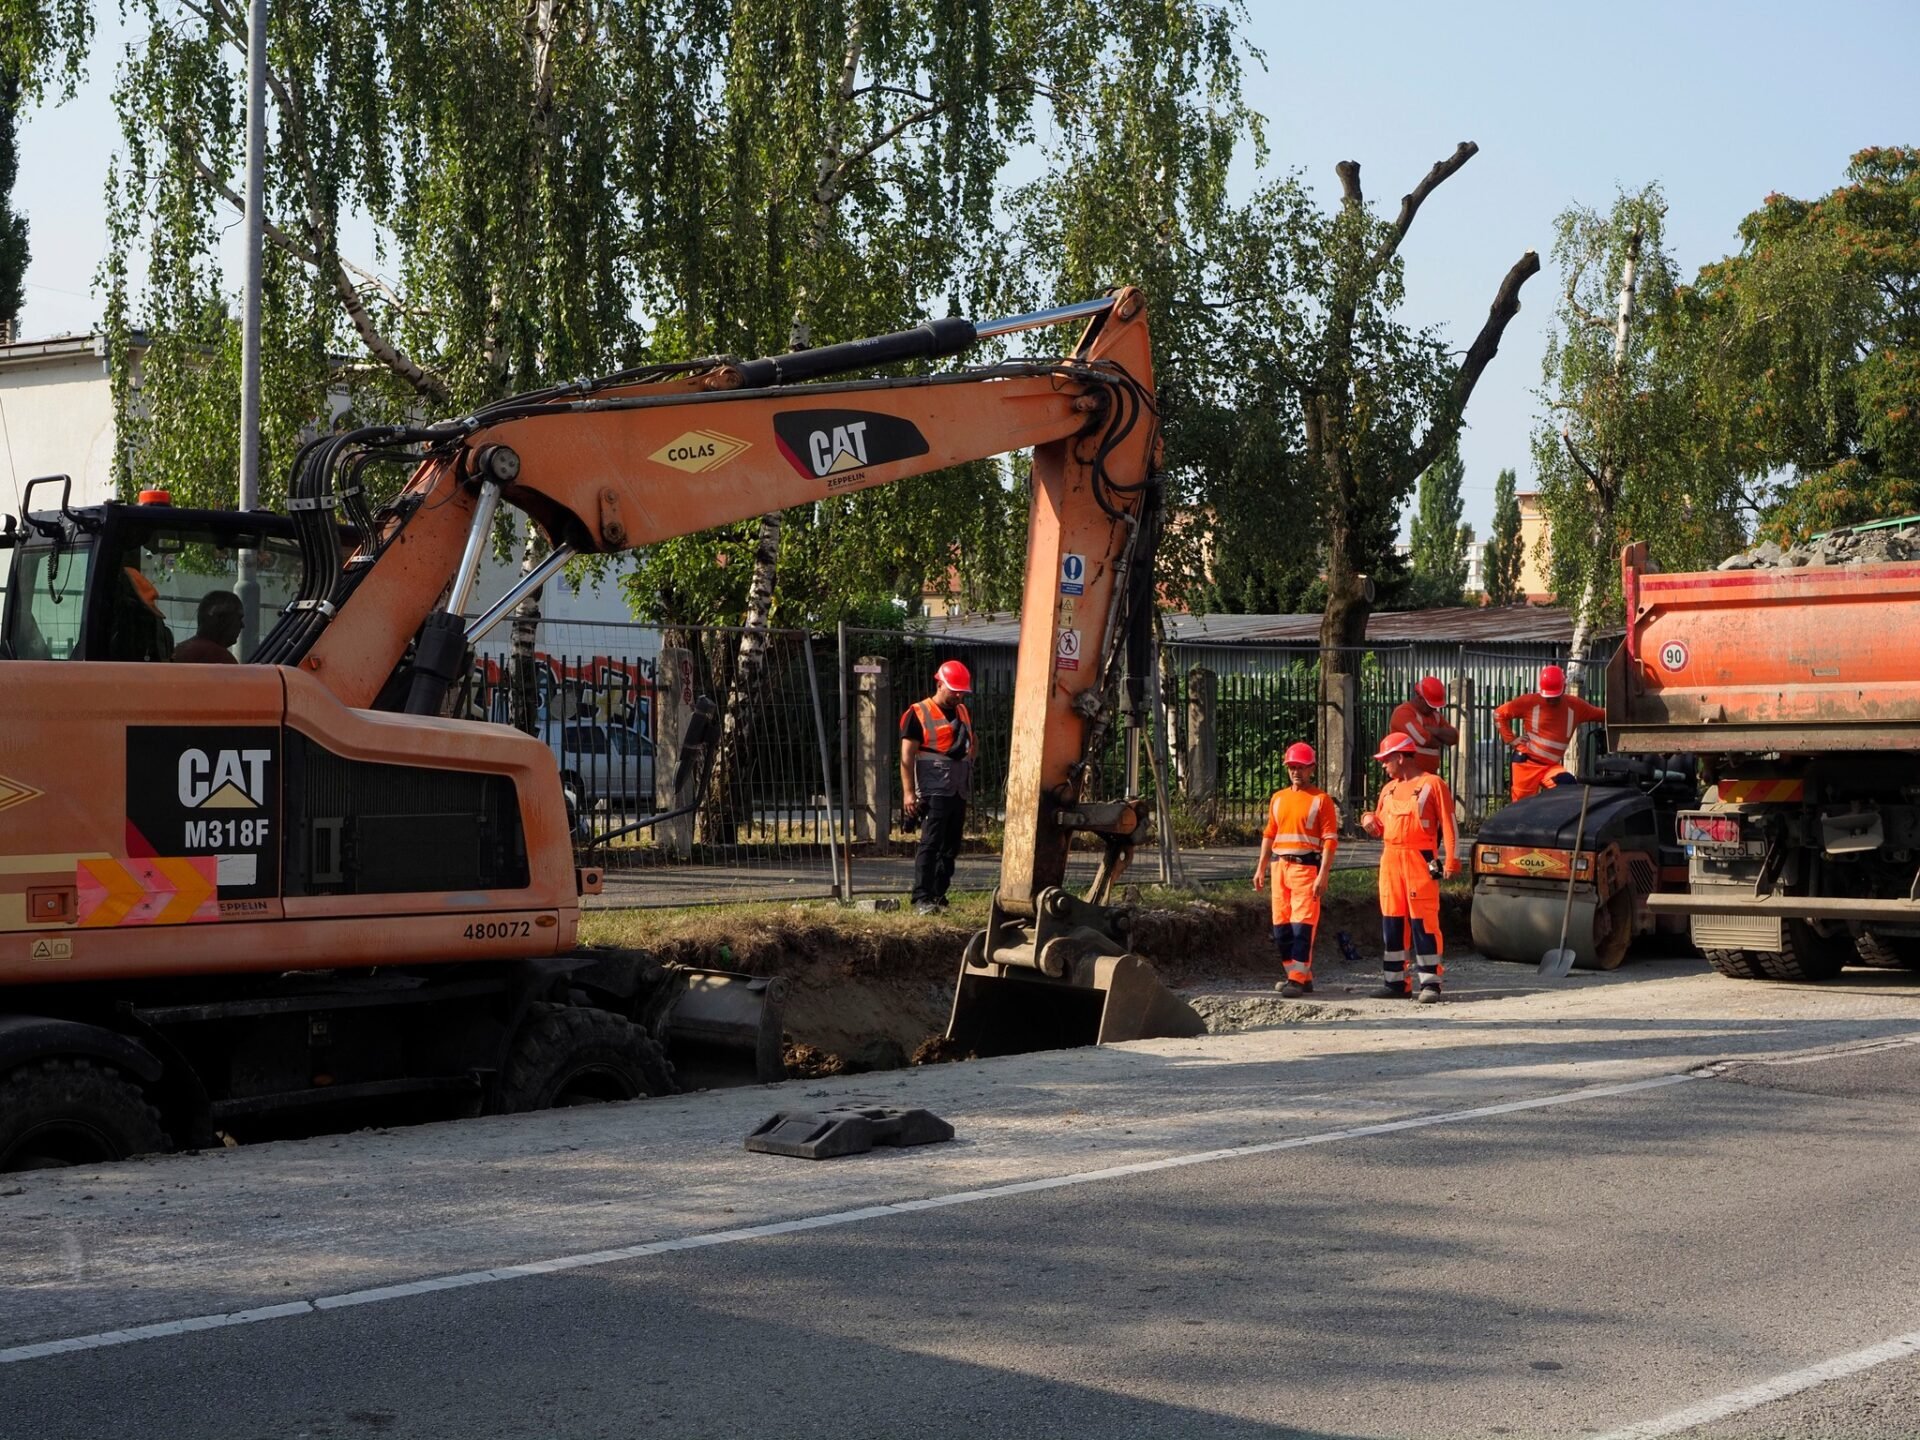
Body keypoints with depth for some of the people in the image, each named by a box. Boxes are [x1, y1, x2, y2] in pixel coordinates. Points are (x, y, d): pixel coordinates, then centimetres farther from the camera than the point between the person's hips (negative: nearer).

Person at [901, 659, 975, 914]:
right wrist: (908, 792, -15)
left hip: (959, 791, 7)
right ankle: (922, 899, -14)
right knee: (931, 843, -13)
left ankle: (939, 895, 16)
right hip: (934, 791, -7)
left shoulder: (963, 713, 17)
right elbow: (907, 755, -9)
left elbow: (970, 746, 30)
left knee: (951, 847, 9)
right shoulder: (918, 713, -5)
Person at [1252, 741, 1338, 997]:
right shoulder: (1278, 798, 16)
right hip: (1281, 867, 6)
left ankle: (1298, 979, -11)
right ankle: (1300, 976, 15)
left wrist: (1323, 875, -15)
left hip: (1307, 867, -6)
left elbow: (1330, 840, -7)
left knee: (1302, 925, -11)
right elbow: (1269, 835, 21)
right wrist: (1260, 868, 15)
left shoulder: (1321, 799, -2)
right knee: (1281, 927, 5)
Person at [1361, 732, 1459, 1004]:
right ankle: (1395, 981, 13)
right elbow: (1381, 827, 27)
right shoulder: (1388, 789, 19)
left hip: (1420, 859, -7)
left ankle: (1429, 982, -7)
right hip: (1390, 859, 7)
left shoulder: (1432, 784, -2)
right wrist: (1371, 823, 3)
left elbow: (1448, 824, -6)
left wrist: (1451, 860, -13)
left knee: (1423, 920, -9)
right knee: (1392, 921, 7)